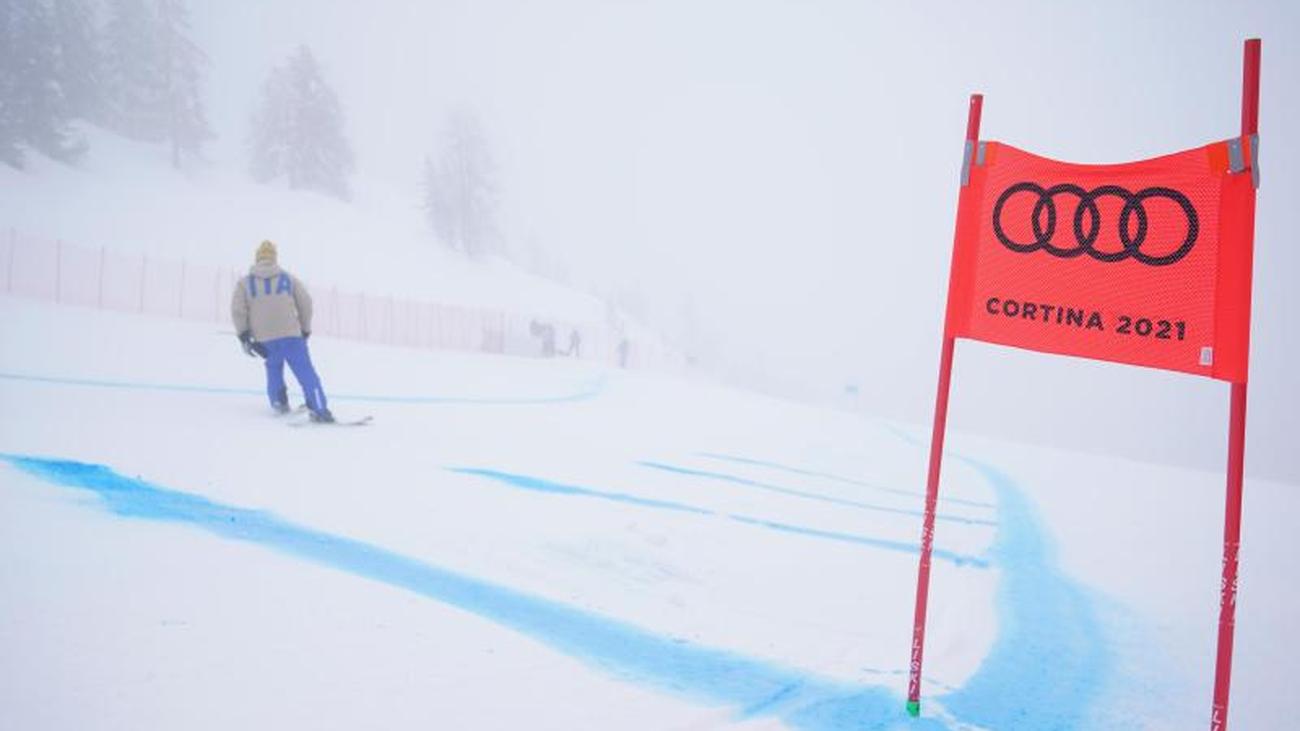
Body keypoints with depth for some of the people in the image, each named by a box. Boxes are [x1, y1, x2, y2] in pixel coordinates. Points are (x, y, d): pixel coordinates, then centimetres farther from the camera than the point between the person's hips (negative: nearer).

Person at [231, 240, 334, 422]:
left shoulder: (244, 283, 12)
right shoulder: (289, 278, 12)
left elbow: (237, 310, 1)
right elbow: (305, 303, 10)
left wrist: (243, 335, 5)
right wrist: (305, 329, 19)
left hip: (264, 338, 2)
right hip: (291, 334, -1)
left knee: (274, 370, 26)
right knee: (305, 371, -4)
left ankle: (279, 401, 14)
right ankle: (320, 409, -14)